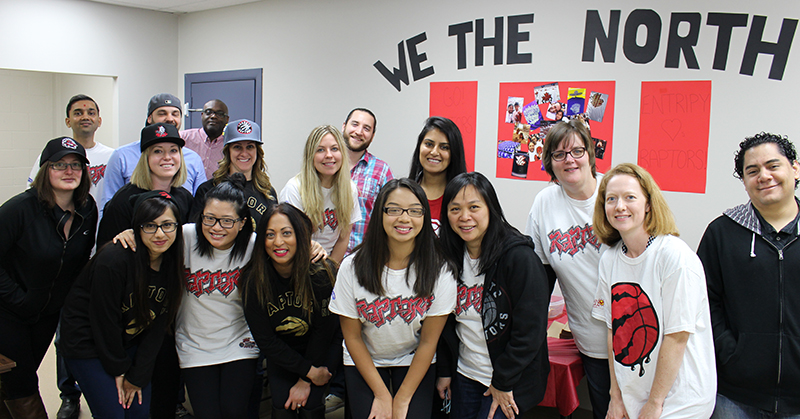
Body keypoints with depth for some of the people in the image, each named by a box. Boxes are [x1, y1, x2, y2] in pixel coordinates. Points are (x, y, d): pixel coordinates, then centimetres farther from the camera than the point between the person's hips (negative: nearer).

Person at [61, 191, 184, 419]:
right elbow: (103, 320, -18)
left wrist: (138, 376, -5)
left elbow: (157, 325, -4)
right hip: (88, 341, -5)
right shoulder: (113, 259, -27)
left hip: (130, 343, 5)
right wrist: (119, 369, -8)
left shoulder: (173, 263, -8)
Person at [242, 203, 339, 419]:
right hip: (279, 355, 1)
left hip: (318, 351, -1)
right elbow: (265, 340, -14)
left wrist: (305, 381, -10)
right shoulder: (253, 279, -22)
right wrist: (310, 371, -15)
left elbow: (324, 329, -14)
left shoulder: (322, 273, -25)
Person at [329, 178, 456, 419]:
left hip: (414, 362, 0)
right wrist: (382, 395, -8)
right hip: (364, 361, 0)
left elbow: (428, 341, -10)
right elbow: (352, 336, -7)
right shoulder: (353, 267, -16)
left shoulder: (439, 270, -17)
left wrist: (402, 400, -9)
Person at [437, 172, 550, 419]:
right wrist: (444, 370, 7)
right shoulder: (450, 258, 0)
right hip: (464, 375, 6)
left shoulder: (520, 258, -19)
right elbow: (446, 322, 9)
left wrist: (503, 382, -15)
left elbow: (530, 329, -19)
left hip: (511, 382, -5)